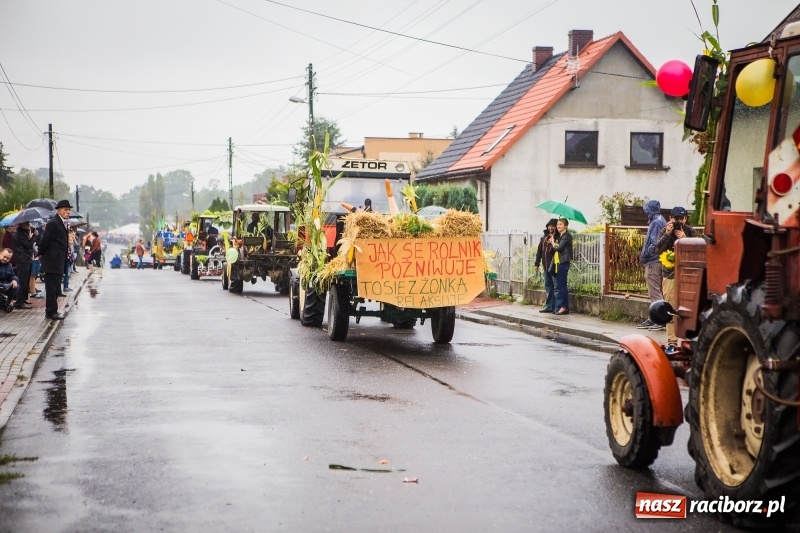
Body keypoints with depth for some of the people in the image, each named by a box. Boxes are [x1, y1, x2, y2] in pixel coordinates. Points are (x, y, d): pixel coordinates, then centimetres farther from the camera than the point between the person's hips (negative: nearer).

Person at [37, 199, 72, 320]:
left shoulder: (64, 224, 15)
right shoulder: (53, 223, -15)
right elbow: (45, 241, -14)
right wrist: (41, 254, -5)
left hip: (59, 262, 9)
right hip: (52, 261, -9)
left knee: (55, 289, 14)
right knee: (52, 287, -4)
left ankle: (51, 311, 21)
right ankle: (51, 312, 2)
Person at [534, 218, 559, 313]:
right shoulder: (544, 237, 14)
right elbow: (539, 250, 18)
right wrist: (537, 263, 16)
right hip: (546, 266, 7)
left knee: (556, 286, -5)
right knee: (548, 286, 12)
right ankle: (549, 306, 19)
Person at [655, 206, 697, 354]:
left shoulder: (690, 231, 3)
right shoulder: (665, 231, 6)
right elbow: (658, 250, -7)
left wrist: (684, 239, -18)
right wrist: (667, 234, -16)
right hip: (670, 275, 1)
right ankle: (671, 343, 3)